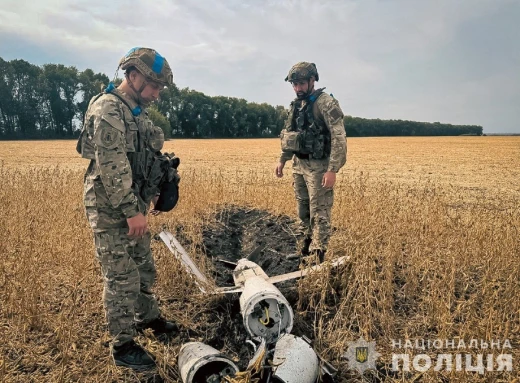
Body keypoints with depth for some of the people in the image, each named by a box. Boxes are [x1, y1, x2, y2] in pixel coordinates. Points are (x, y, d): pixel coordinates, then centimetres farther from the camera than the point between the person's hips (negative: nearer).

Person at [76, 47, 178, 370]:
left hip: (133, 204, 9)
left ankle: (148, 317, 39)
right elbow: (111, 167, -24)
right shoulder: (108, 109, -18)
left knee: (143, 268, 20)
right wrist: (131, 211, -24)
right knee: (122, 277, -1)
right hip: (112, 209, -9)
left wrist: (150, 196, 18)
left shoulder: (137, 111, 13)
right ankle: (123, 346, 13)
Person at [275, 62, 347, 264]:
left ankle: (317, 257, 2)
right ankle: (303, 251, 28)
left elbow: (339, 139, -20)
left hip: (318, 166, -8)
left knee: (319, 213, -5)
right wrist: (282, 160, 21)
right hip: (299, 165, 8)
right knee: (303, 211, 16)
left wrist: (332, 170, -25)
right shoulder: (296, 105, 12)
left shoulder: (326, 103, -14)